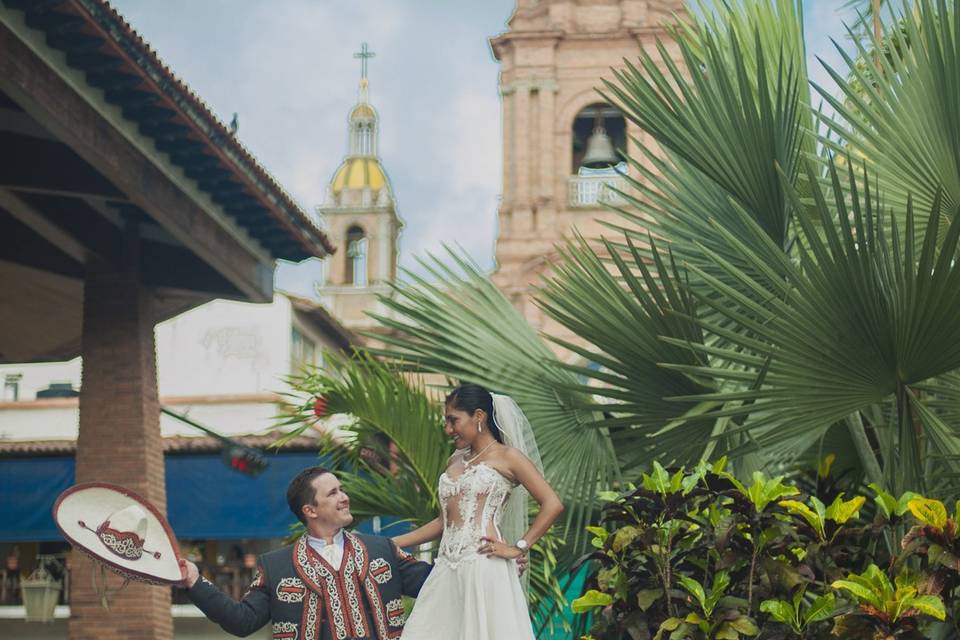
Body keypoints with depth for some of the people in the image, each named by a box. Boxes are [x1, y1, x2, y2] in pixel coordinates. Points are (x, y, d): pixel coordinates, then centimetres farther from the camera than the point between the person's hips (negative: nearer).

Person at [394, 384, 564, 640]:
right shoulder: (454, 461, 20)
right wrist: (392, 544, 18)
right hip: (447, 569, 6)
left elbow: (552, 504, -7)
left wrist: (517, 548, -10)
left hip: (484, 567, -6)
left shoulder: (507, 456, 0)